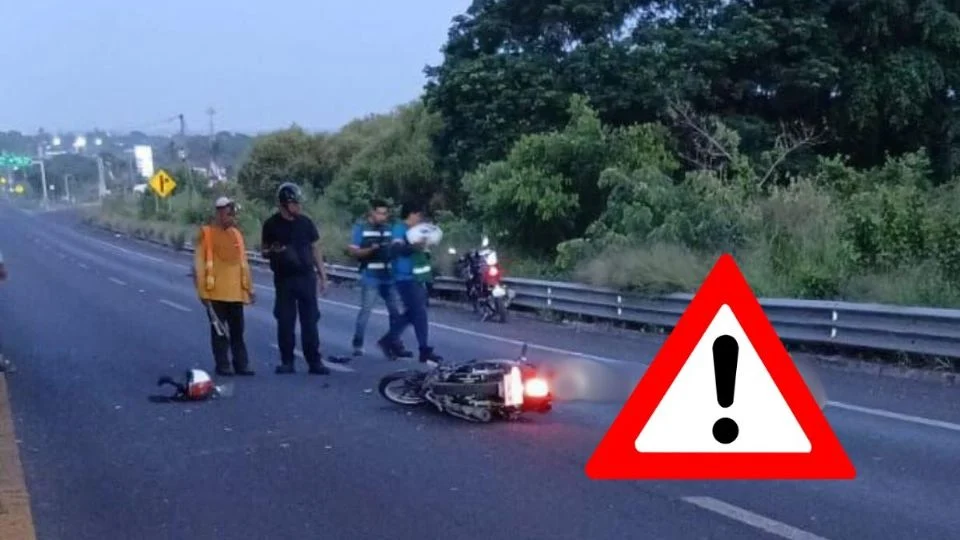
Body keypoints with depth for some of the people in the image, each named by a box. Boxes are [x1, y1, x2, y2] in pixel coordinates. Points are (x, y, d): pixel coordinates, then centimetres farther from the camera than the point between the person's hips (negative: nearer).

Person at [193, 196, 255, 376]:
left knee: (238, 330, 8)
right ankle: (222, 365, 8)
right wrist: (202, 290, -12)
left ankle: (241, 364, 12)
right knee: (219, 330, 2)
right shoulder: (206, 234, -4)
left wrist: (250, 288, 14)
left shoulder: (236, 234, 12)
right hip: (216, 293, -5)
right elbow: (199, 264, -7)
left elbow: (243, 263, 16)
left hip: (236, 292, 5)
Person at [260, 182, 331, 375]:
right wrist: (273, 251, -18)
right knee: (285, 321, 2)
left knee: (310, 321, 0)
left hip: (306, 277, 1)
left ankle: (314, 361, 3)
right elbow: (264, 251, 6)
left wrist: (322, 274, 5)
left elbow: (315, 249, 9)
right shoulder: (271, 224, 0)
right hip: (283, 279, -1)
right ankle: (287, 361, 10)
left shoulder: (305, 222, 4)